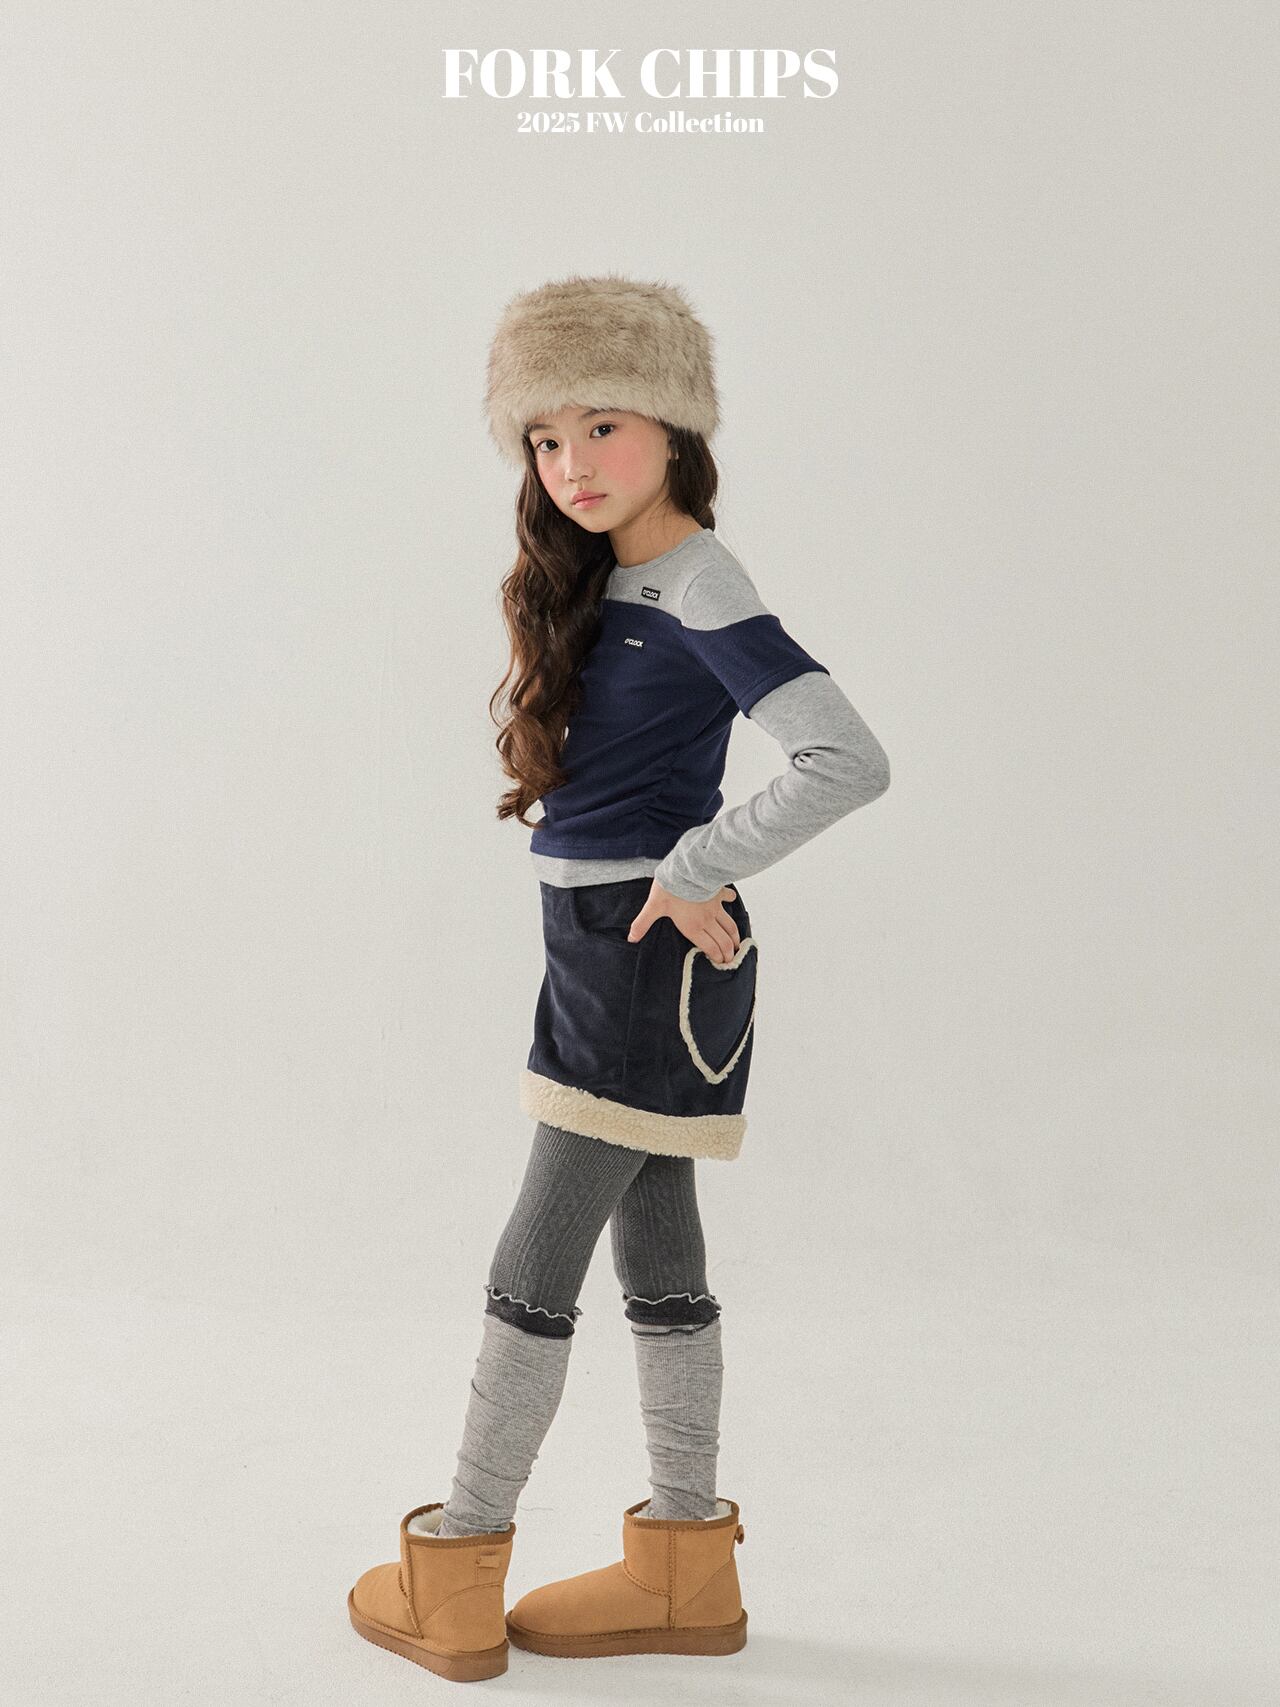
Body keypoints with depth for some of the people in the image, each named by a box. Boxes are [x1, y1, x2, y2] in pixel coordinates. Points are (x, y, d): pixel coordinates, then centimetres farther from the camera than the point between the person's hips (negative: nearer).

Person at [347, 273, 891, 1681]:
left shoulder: (700, 585, -16)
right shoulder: (608, 583, 11)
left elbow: (848, 761, -26)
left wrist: (697, 870, -20)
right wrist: (671, 876, 3)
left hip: (650, 958, -9)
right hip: (604, 948, 9)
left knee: (535, 1269, -1)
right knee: (656, 1252, 14)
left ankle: (453, 1574, 13)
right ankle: (684, 1565, 26)